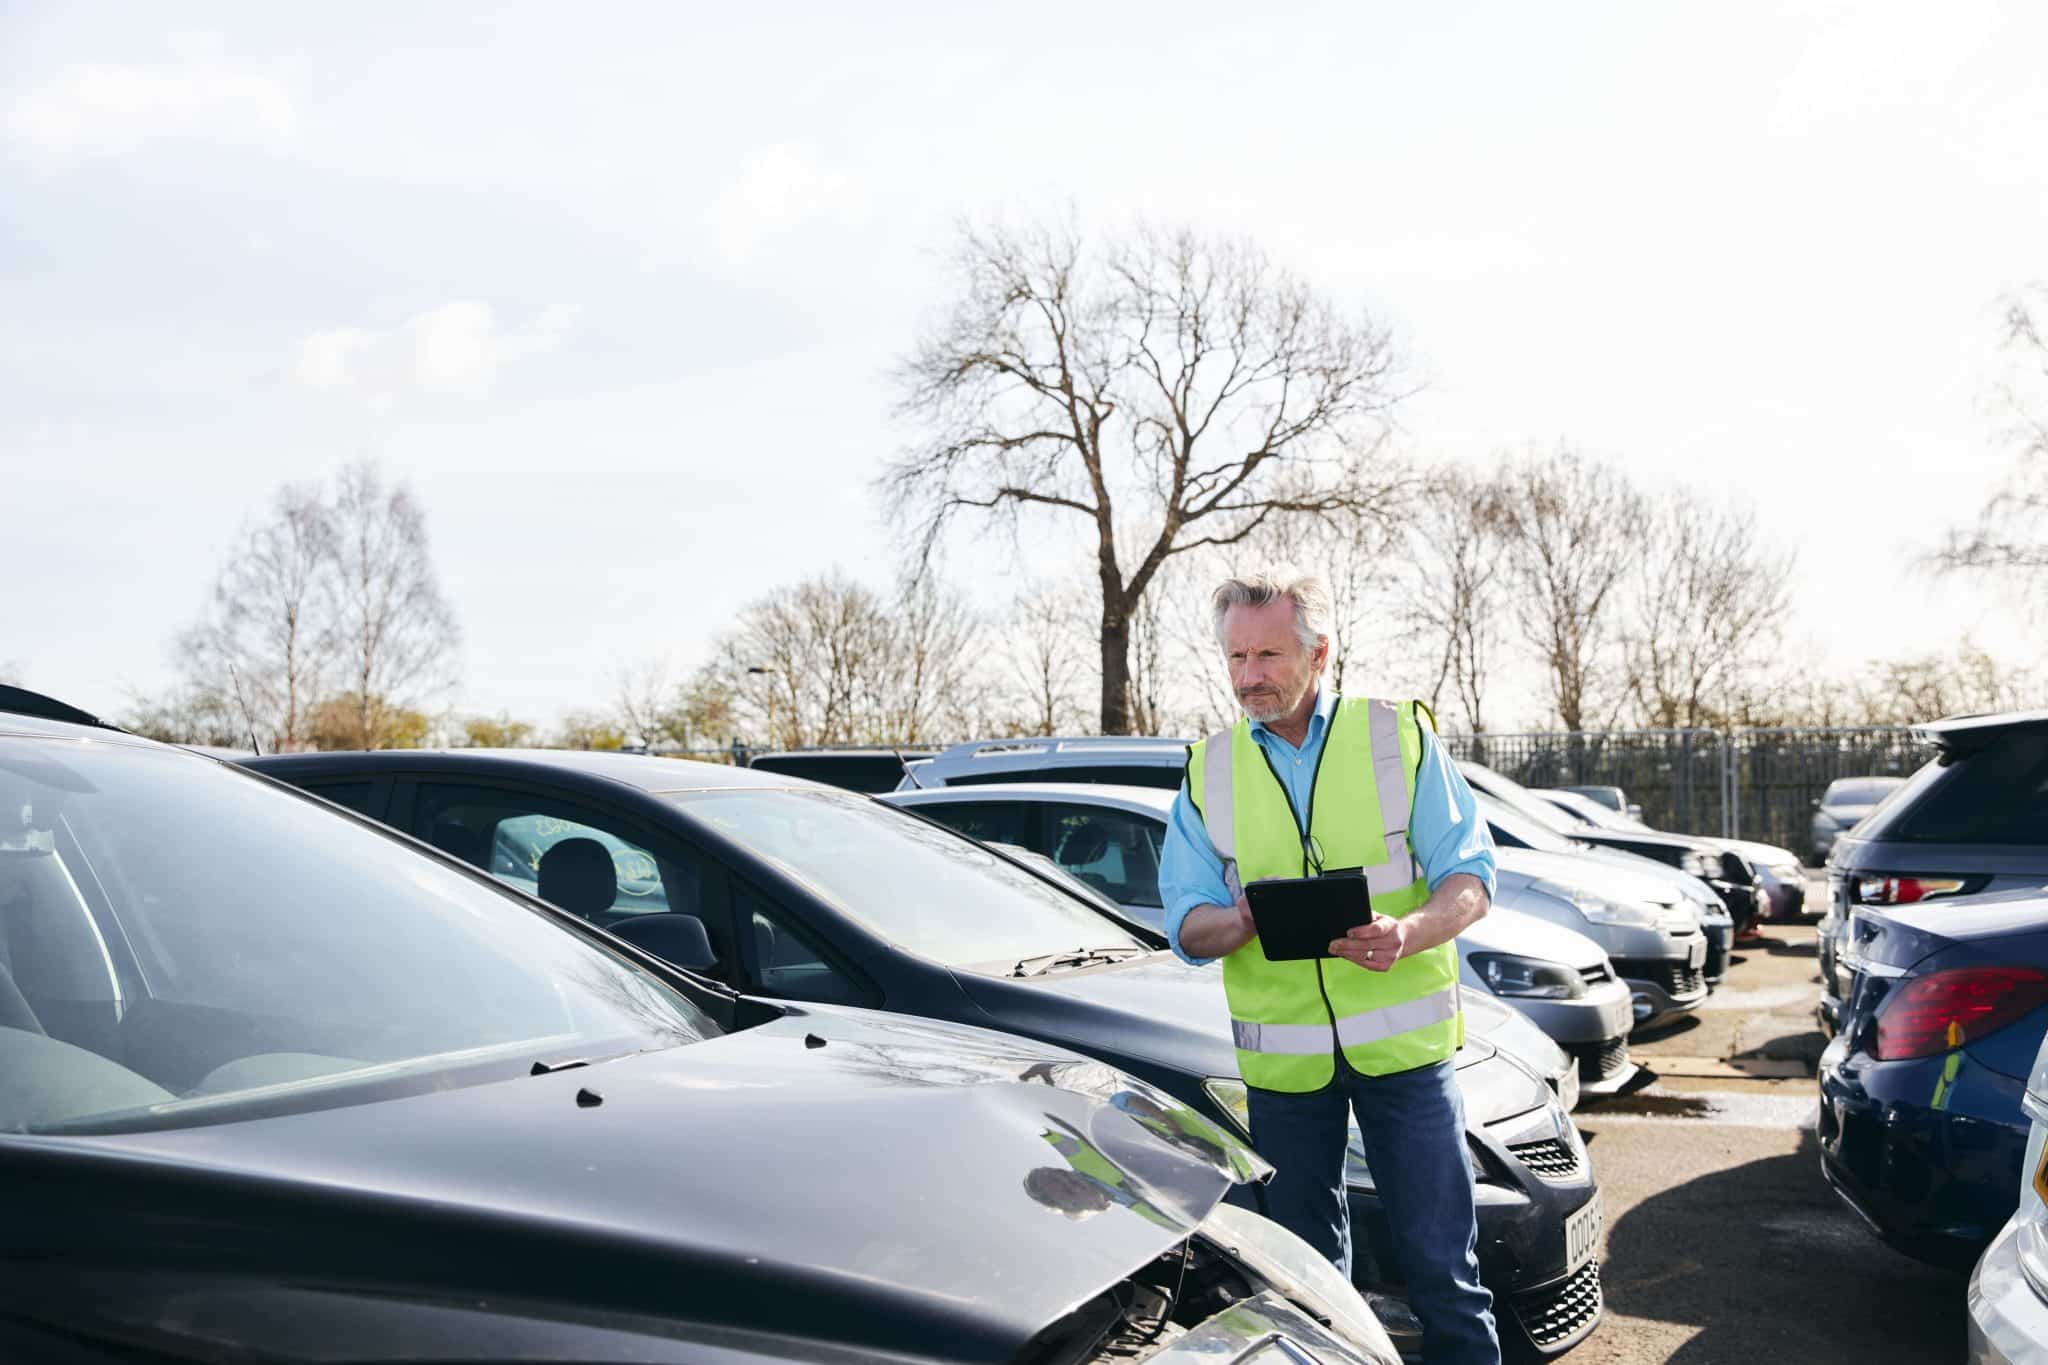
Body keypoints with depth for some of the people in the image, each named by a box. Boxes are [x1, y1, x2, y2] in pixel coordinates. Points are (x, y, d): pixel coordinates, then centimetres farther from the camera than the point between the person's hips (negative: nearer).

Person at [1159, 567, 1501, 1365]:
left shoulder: (1400, 735, 2)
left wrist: (1408, 932, -23)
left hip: (1402, 1038, -2)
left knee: (1440, 1262, 4)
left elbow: (1470, 876, -2)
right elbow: (1187, 921, 3)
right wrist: (1238, 923, -20)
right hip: (1281, 1053, 2)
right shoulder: (1209, 771, 7)